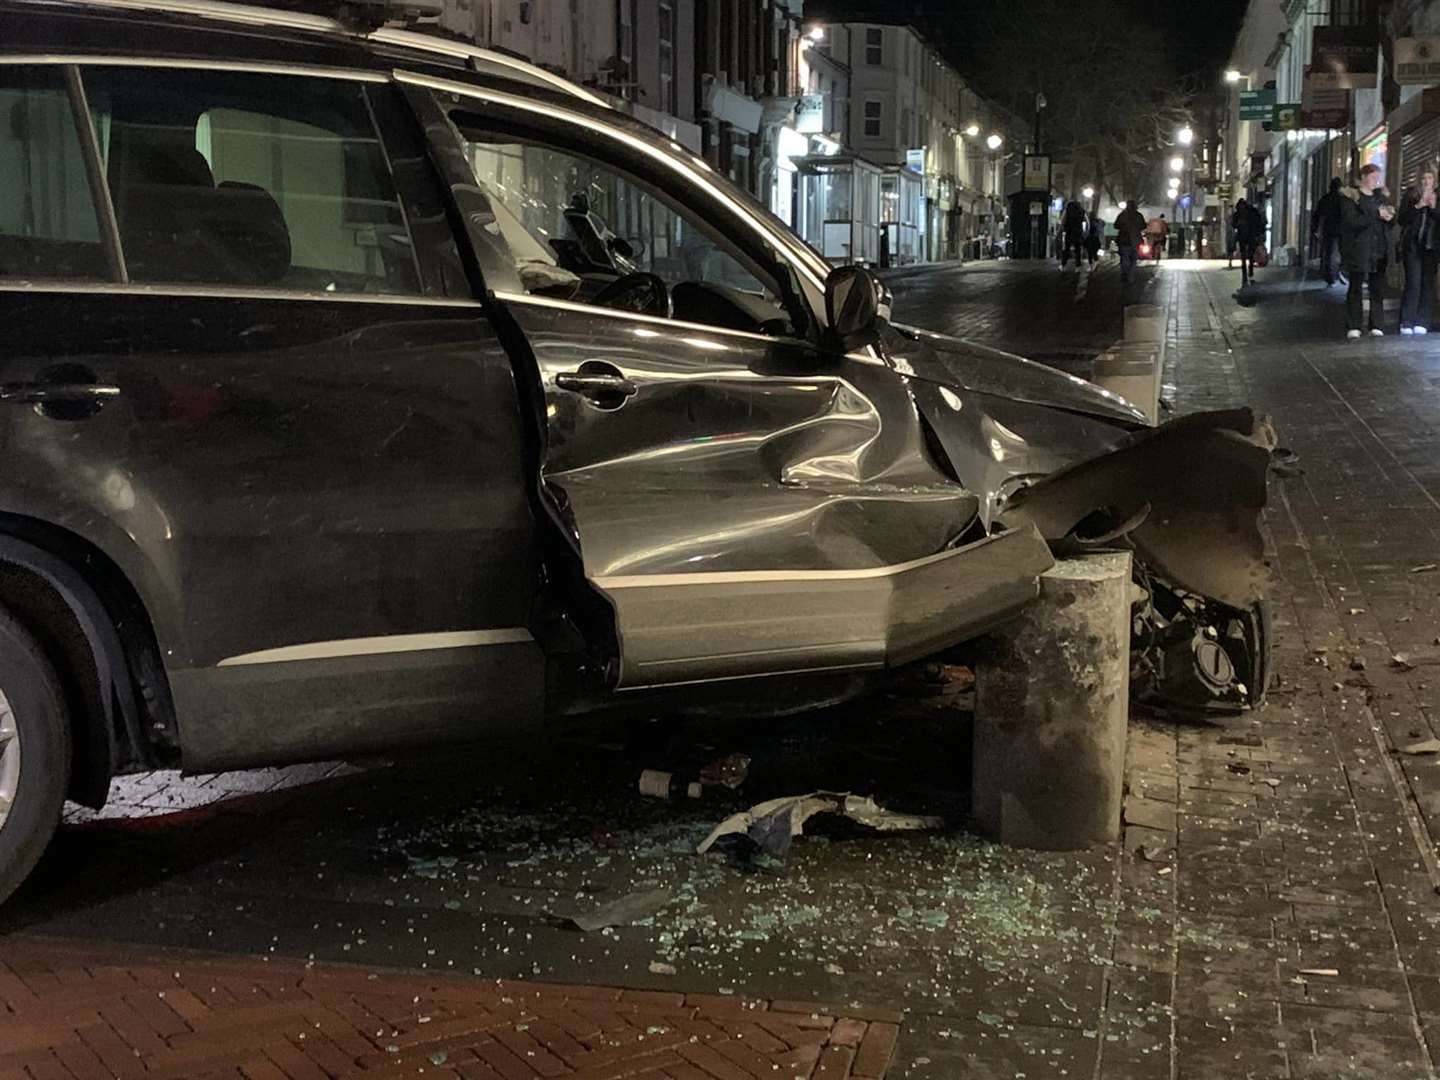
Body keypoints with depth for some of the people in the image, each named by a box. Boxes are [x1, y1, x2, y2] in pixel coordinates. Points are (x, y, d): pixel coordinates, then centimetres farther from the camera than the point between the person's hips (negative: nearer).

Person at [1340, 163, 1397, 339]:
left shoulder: (1380, 195, 16)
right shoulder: (1351, 197, -3)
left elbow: (1390, 220, 18)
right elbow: (1351, 222, -15)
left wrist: (1389, 216, -6)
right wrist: (1377, 214, -18)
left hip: (1379, 250, 5)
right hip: (1359, 250, -5)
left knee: (1378, 288, 3)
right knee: (1356, 288, -2)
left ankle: (1376, 325, 8)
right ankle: (1353, 326, 1)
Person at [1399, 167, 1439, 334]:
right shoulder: (1411, 195, 5)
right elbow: (1402, 219, -3)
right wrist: (1418, 206, -15)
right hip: (1413, 246, -2)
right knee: (1413, 284, -9)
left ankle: (1422, 322, 4)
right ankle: (1406, 323, -6)